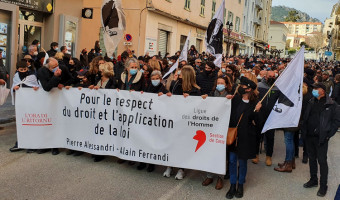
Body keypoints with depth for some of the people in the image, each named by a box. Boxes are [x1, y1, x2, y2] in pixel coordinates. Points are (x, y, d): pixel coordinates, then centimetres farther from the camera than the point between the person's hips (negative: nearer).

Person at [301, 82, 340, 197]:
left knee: (322, 161, 0)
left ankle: (323, 186, 11)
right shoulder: (311, 103, 9)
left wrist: (328, 135, -11)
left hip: (321, 138, -6)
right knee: (312, 159, 16)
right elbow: (305, 117, 16)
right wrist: (304, 131, 6)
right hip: (309, 136, 6)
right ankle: (313, 180, 31)